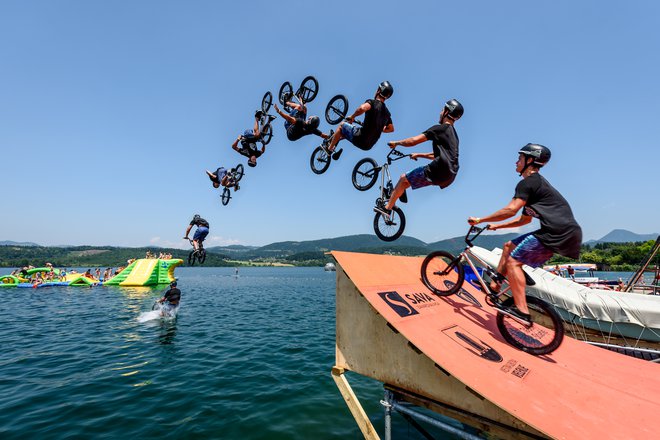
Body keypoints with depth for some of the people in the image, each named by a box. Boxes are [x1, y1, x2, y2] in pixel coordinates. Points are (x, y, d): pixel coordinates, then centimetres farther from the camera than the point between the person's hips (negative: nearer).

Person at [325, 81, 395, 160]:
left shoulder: (372, 102, -10)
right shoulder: (387, 113, 11)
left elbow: (362, 108, -32)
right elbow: (391, 129, 21)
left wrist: (352, 116, -14)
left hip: (360, 139, -7)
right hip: (369, 145, 7)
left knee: (342, 125, 16)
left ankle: (329, 149, 20)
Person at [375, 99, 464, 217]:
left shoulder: (440, 128, -4)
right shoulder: (453, 134, 23)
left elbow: (413, 141, -8)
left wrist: (396, 143, 8)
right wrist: (419, 155, 36)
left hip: (439, 171, -9)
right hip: (450, 176, 9)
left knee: (404, 179, 2)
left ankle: (387, 207, 4)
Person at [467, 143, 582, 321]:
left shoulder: (527, 182, -9)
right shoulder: (536, 182, 24)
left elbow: (510, 210, -21)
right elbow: (525, 219, 27)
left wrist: (480, 220, -12)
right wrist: (496, 226, 27)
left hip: (559, 233, -10)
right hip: (561, 232, 10)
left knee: (513, 261, -12)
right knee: (509, 246, 15)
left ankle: (522, 311, -12)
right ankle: (494, 285, 20)